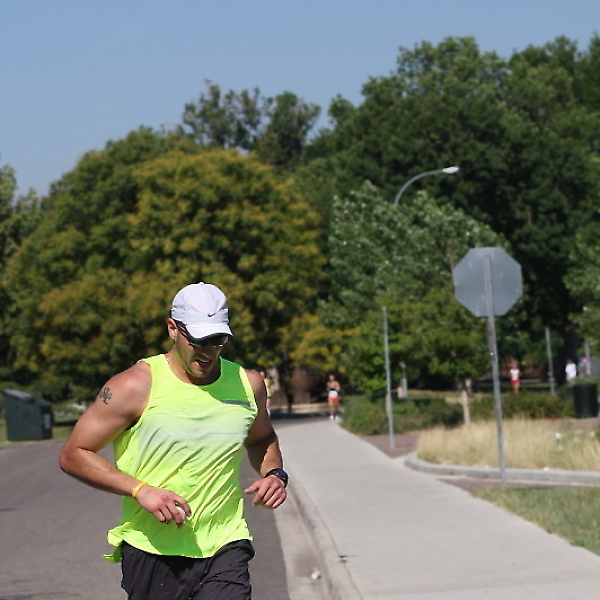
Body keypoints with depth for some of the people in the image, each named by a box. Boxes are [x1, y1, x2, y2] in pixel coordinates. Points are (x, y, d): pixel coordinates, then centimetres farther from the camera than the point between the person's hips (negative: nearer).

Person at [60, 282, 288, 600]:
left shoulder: (247, 384, 7)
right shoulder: (136, 386, -7)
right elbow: (73, 455, -5)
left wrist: (274, 473, 6)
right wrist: (140, 489, -16)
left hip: (225, 549, 2)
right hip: (152, 550, -2)